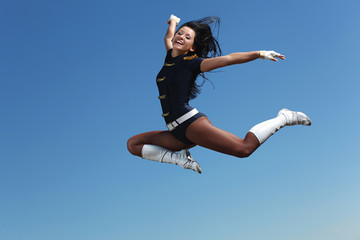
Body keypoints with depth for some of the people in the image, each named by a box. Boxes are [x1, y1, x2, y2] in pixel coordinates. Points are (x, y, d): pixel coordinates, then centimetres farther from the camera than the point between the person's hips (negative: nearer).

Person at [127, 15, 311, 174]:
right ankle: (179, 157, 0)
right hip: (177, 133, 7)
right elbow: (168, 37, 39)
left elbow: (228, 59, -10)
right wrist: (173, 22, 57)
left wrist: (259, 53, -18)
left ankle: (284, 118, 4)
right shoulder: (170, 56, 16)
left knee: (244, 148, -19)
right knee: (133, 144, 9)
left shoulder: (191, 62, -1)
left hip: (190, 122, -7)